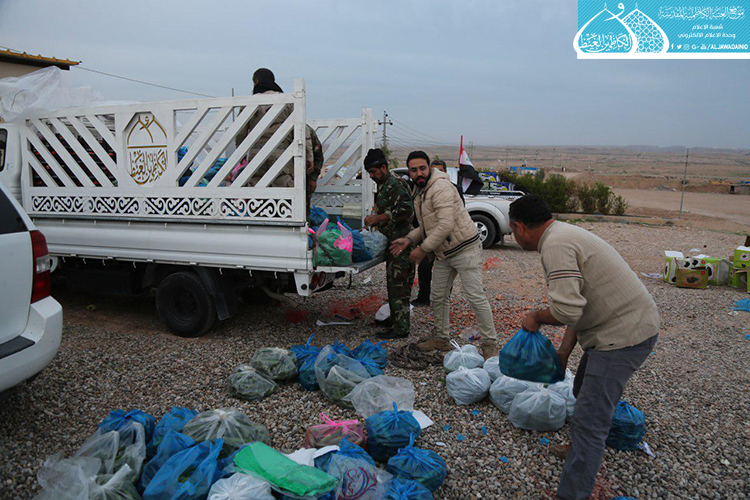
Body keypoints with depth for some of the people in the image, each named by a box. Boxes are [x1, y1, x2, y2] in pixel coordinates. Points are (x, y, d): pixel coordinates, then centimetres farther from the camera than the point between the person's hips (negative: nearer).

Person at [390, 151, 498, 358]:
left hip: (465, 249, -10)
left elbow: (446, 225, -28)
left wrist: (423, 248, -22)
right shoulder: (420, 193, 13)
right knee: (438, 297, 14)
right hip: (443, 254, 10)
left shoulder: (441, 187, -19)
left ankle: (490, 343, 3)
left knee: (475, 296, -8)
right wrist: (409, 240, 5)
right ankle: (441, 338, 29)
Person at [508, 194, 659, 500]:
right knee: (584, 391, 28)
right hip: (625, 324, 11)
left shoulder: (556, 245, -21)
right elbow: (577, 304, 17)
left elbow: (567, 310, -30)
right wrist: (564, 351, 15)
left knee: (589, 418, -7)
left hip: (623, 334, -11)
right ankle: (583, 449, 49)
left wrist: (536, 318, -9)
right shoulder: (565, 235, 13)